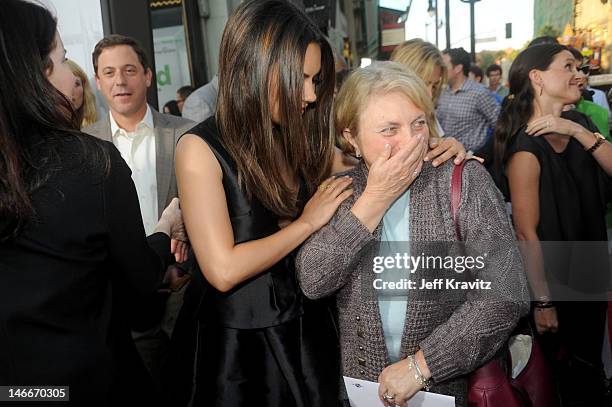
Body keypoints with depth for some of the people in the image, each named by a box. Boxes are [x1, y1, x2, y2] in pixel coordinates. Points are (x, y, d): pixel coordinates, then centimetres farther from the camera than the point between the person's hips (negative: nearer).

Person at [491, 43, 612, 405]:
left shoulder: (579, 123, 1)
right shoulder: (526, 149, -23)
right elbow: (527, 233, -22)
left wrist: (579, 132, -22)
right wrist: (543, 301, -18)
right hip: (556, 285, -7)